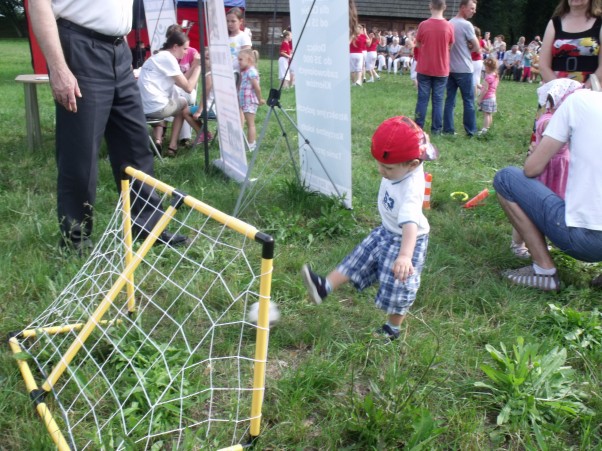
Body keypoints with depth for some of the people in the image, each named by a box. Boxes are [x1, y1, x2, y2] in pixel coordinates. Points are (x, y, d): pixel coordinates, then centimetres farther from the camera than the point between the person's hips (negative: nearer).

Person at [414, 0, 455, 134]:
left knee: (422, 99, 6)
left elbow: (418, 45, 4)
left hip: (424, 69, 0)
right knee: (438, 100, 7)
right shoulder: (449, 26, -7)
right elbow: (449, 46, 6)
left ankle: (418, 128, 7)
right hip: (441, 70, 0)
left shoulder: (423, 25, -9)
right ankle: (436, 129, 9)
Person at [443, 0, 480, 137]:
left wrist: (465, 47, 7)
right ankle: (471, 131, 3)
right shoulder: (466, 25, -13)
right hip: (464, 69, -7)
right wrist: (469, 47, 8)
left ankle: (448, 129, 8)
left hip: (450, 68, 7)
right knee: (469, 101, 0)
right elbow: (477, 48, -10)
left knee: (450, 99, 8)